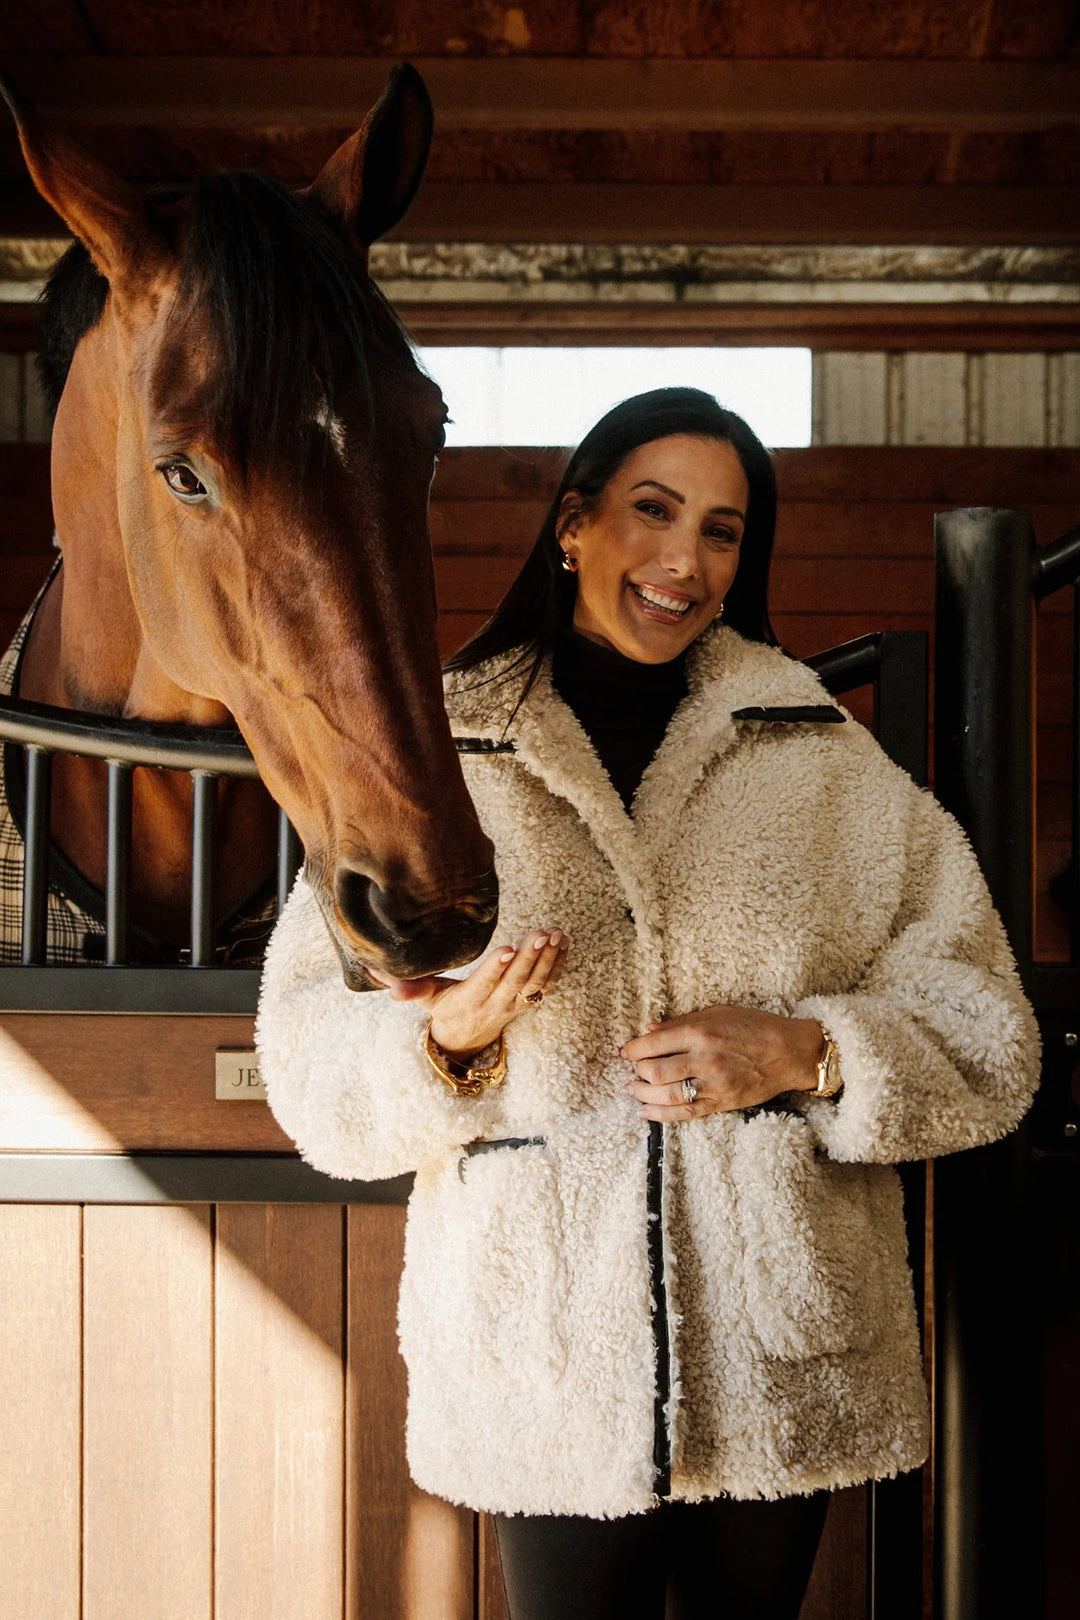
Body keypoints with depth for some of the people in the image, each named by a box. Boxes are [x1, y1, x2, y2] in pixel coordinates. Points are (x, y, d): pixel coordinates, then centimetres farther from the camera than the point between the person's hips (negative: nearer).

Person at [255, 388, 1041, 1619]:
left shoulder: (827, 765, 4)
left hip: (784, 1344, 1)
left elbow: (979, 1028, 3)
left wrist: (808, 1054, -13)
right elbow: (308, 1064, 2)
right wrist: (444, 1041, -18)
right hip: (544, 1349, -1)